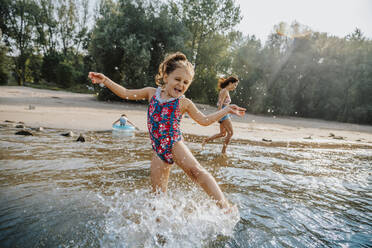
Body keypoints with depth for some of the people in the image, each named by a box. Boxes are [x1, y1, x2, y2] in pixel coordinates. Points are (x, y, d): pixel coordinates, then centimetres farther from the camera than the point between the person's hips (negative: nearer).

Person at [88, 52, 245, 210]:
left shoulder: (184, 103, 2)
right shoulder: (152, 93, 8)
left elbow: (204, 120, 10)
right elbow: (126, 93, 15)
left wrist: (226, 110, 5)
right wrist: (105, 80, 11)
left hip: (175, 144, -3)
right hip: (158, 150, 3)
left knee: (196, 170, -26)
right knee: (158, 192, 5)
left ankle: (223, 204, -23)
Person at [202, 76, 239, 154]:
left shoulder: (226, 91, 17)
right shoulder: (224, 91, -12)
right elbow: (220, 105, -19)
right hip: (223, 114, -10)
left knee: (223, 134, 15)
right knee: (230, 133, -2)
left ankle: (206, 140, 17)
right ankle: (223, 151, 4)